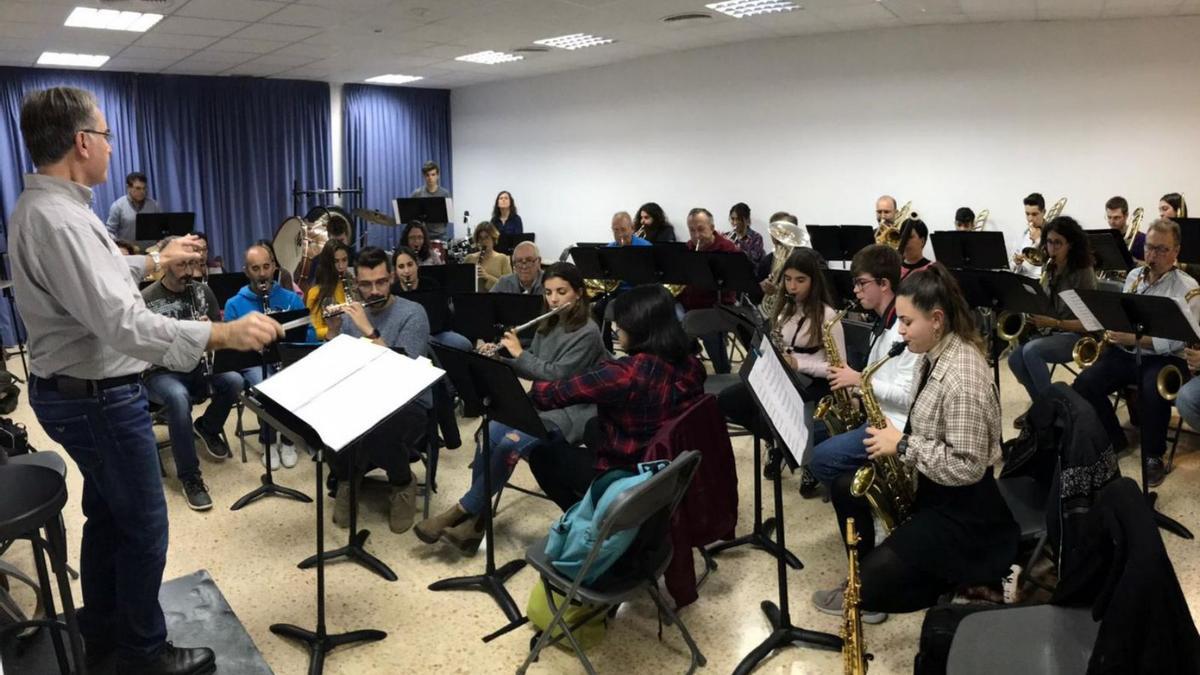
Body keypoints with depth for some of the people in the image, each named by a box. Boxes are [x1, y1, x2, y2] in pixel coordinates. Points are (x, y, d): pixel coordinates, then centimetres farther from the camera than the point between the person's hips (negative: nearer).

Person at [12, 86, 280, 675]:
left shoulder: (37, 207, 7)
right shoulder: (61, 220, -27)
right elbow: (124, 325, -35)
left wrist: (155, 260, 34)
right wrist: (223, 334, -36)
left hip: (72, 390, 11)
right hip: (100, 399, -11)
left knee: (107, 514, 23)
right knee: (144, 527, 4)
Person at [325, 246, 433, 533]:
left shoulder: (412, 313, -7)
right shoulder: (351, 315, 9)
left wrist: (369, 331, -24)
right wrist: (333, 333, -10)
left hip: (409, 404, -4)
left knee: (377, 432, -36)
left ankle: (403, 484, -2)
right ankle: (347, 478, 5)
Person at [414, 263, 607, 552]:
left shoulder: (588, 333, -11)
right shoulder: (547, 326, 14)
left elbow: (558, 376, -17)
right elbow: (531, 370, 16)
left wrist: (519, 353, -12)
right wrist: (499, 357, -1)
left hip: (569, 412, -7)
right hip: (540, 404, 7)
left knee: (510, 445, -29)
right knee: (489, 435, -22)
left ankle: (461, 511, -15)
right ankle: (476, 518, -17)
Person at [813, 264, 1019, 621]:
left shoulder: (962, 378, -30)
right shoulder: (938, 352, 0)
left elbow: (967, 468, -29)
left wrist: (902, 445, -23)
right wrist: (895, 437, -2)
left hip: (963, 506, -10)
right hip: (928, 480, 10)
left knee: (873, 586, -14)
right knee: (845, 487, 13)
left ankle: (960, 582, 10)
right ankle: (865, 582, 23)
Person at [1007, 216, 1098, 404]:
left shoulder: (1083, 272, -12)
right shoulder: (1050, 270, 8)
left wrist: (1053, 323, -27)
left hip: (1076, 336, -6)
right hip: (1051, 332, 6)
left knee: (1031, 350, -31)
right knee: (1015, 357, -19)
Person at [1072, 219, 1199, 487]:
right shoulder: (1133, 276, 11)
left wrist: (1133, 338, -26)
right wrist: (1113, 331, -3)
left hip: (1164, 357, -5)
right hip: (1125, 352, 5)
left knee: (1152, 392, -36)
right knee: (1084, 384, -18)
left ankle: (1153, 455, -10)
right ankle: (1114, 440, 6)